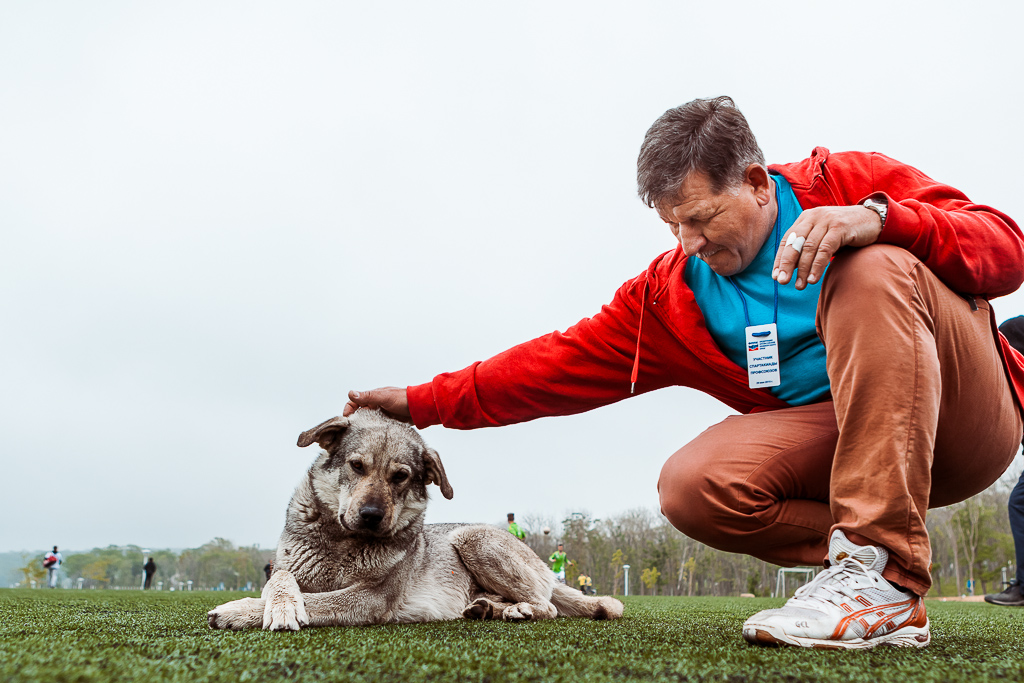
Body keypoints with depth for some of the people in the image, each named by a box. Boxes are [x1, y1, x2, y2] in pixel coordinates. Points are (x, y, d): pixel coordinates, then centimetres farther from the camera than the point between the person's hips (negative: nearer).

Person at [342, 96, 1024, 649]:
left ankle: (884, 572, -33)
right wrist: (423, 402, -2)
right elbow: (568, 359, 3)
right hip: (834, 438, 3)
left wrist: (875, 218, -30)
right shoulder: (671, 292, 5)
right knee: (691, 485, -24)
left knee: (873, 269, -31)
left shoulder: (851, 181, -3)